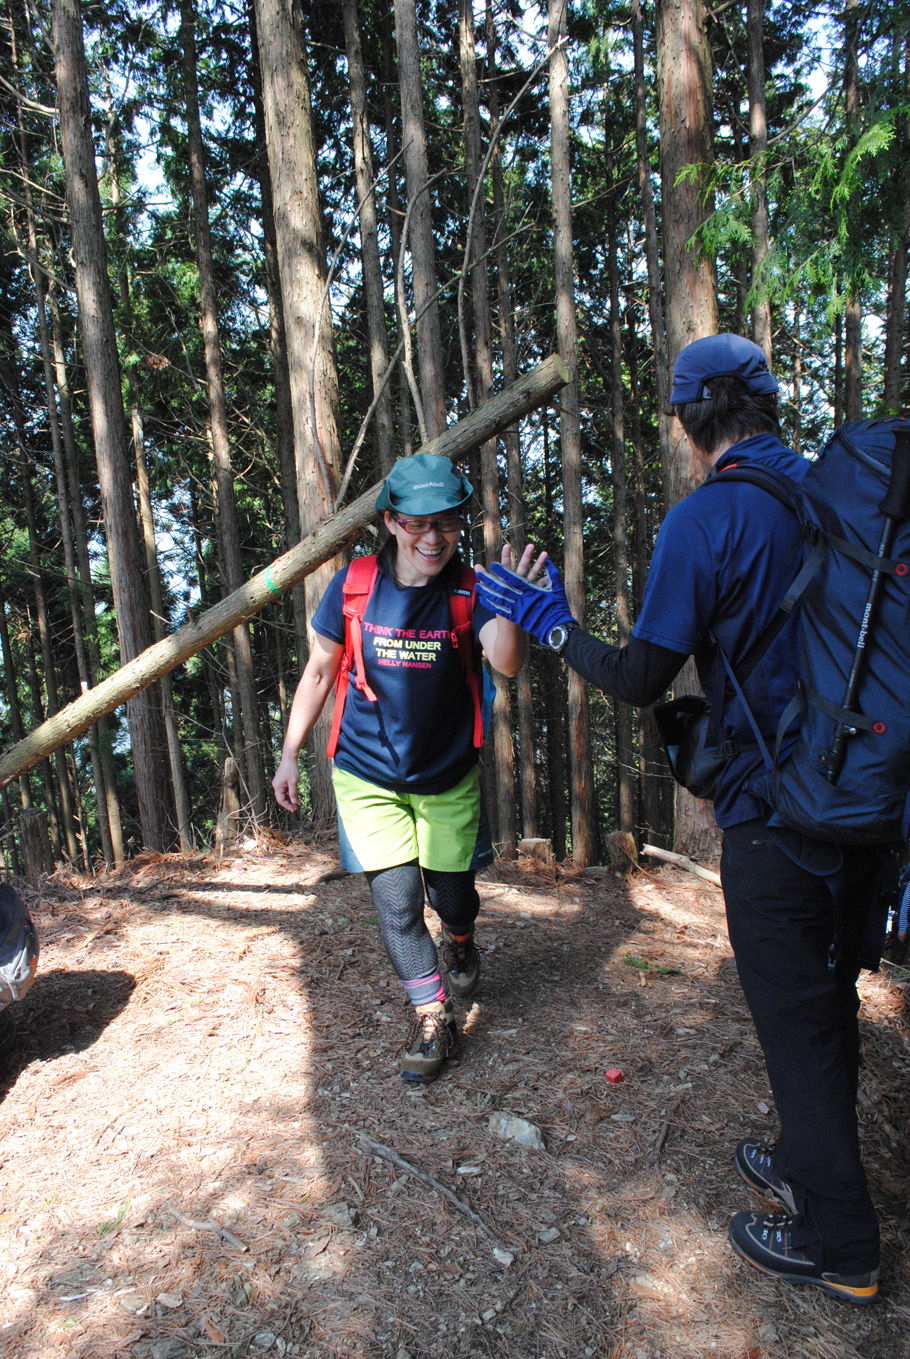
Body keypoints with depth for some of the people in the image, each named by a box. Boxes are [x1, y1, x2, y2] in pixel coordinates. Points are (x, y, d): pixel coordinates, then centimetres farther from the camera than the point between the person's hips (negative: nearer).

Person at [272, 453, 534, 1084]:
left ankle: (460, 941, 51)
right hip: (369, 775, 0)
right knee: (397, 900, -4)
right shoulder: (353, 586, -12)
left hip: (448, 776, 0)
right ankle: (434, 1019, 17)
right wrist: (290, 755, 2)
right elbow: (320, 672, 1)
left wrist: (509, 610, -55)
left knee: (451, 892, 13)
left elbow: (507, 663, -34)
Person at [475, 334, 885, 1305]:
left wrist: (551, 623, -2)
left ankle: (837, 1246, 28)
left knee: (796, 1022, 9)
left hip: (773, 814, -7)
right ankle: (810, 1167, 44)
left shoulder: (706, 519, -16)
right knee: (830, 999, 22)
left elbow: (639, 681, -15)